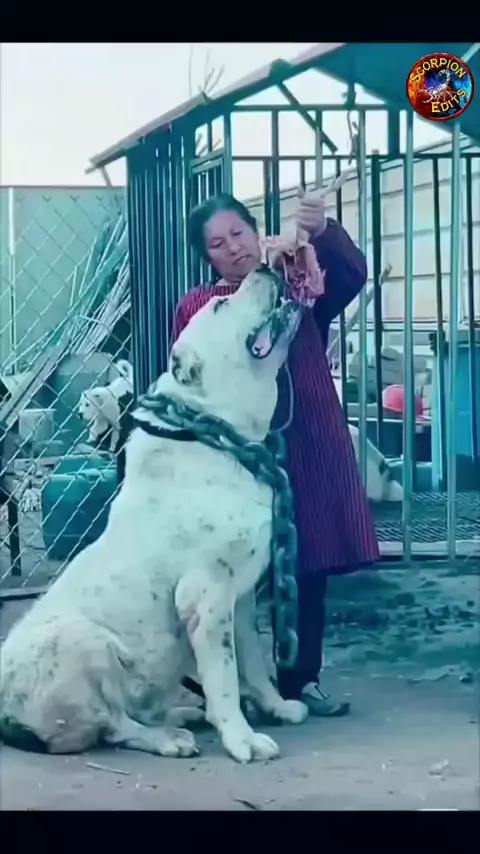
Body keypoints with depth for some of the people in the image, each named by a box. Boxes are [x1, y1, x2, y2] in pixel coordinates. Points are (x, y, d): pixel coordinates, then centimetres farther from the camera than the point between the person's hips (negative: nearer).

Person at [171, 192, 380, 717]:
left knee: (307, 569, 5)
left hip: (307, 450, 2)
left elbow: (353, 275, -11)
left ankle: (299, 681, 15)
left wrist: (323, 233, -30)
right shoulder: (195, 307, 6)